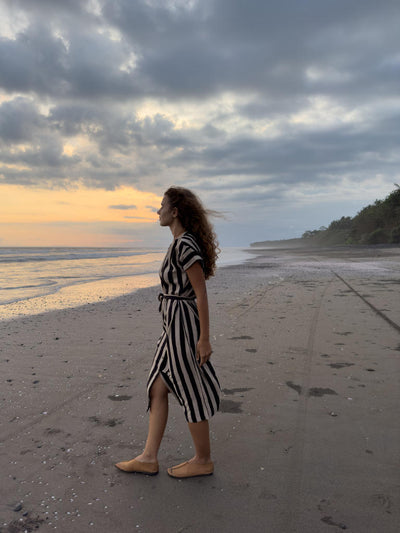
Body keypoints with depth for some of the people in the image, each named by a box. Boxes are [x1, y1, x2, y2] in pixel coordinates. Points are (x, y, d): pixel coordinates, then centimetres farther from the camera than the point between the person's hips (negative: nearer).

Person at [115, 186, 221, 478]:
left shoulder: (185, 246, -19)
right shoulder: (183, 243, 11)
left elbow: (202, 293, -20)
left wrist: (204, 339, -19)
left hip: (183, 326, -10)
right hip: (175, 325, 10)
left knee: (190, 393, 4)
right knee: (158, 388, 13)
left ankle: (203, 460, 23)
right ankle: (149, 458, 24)